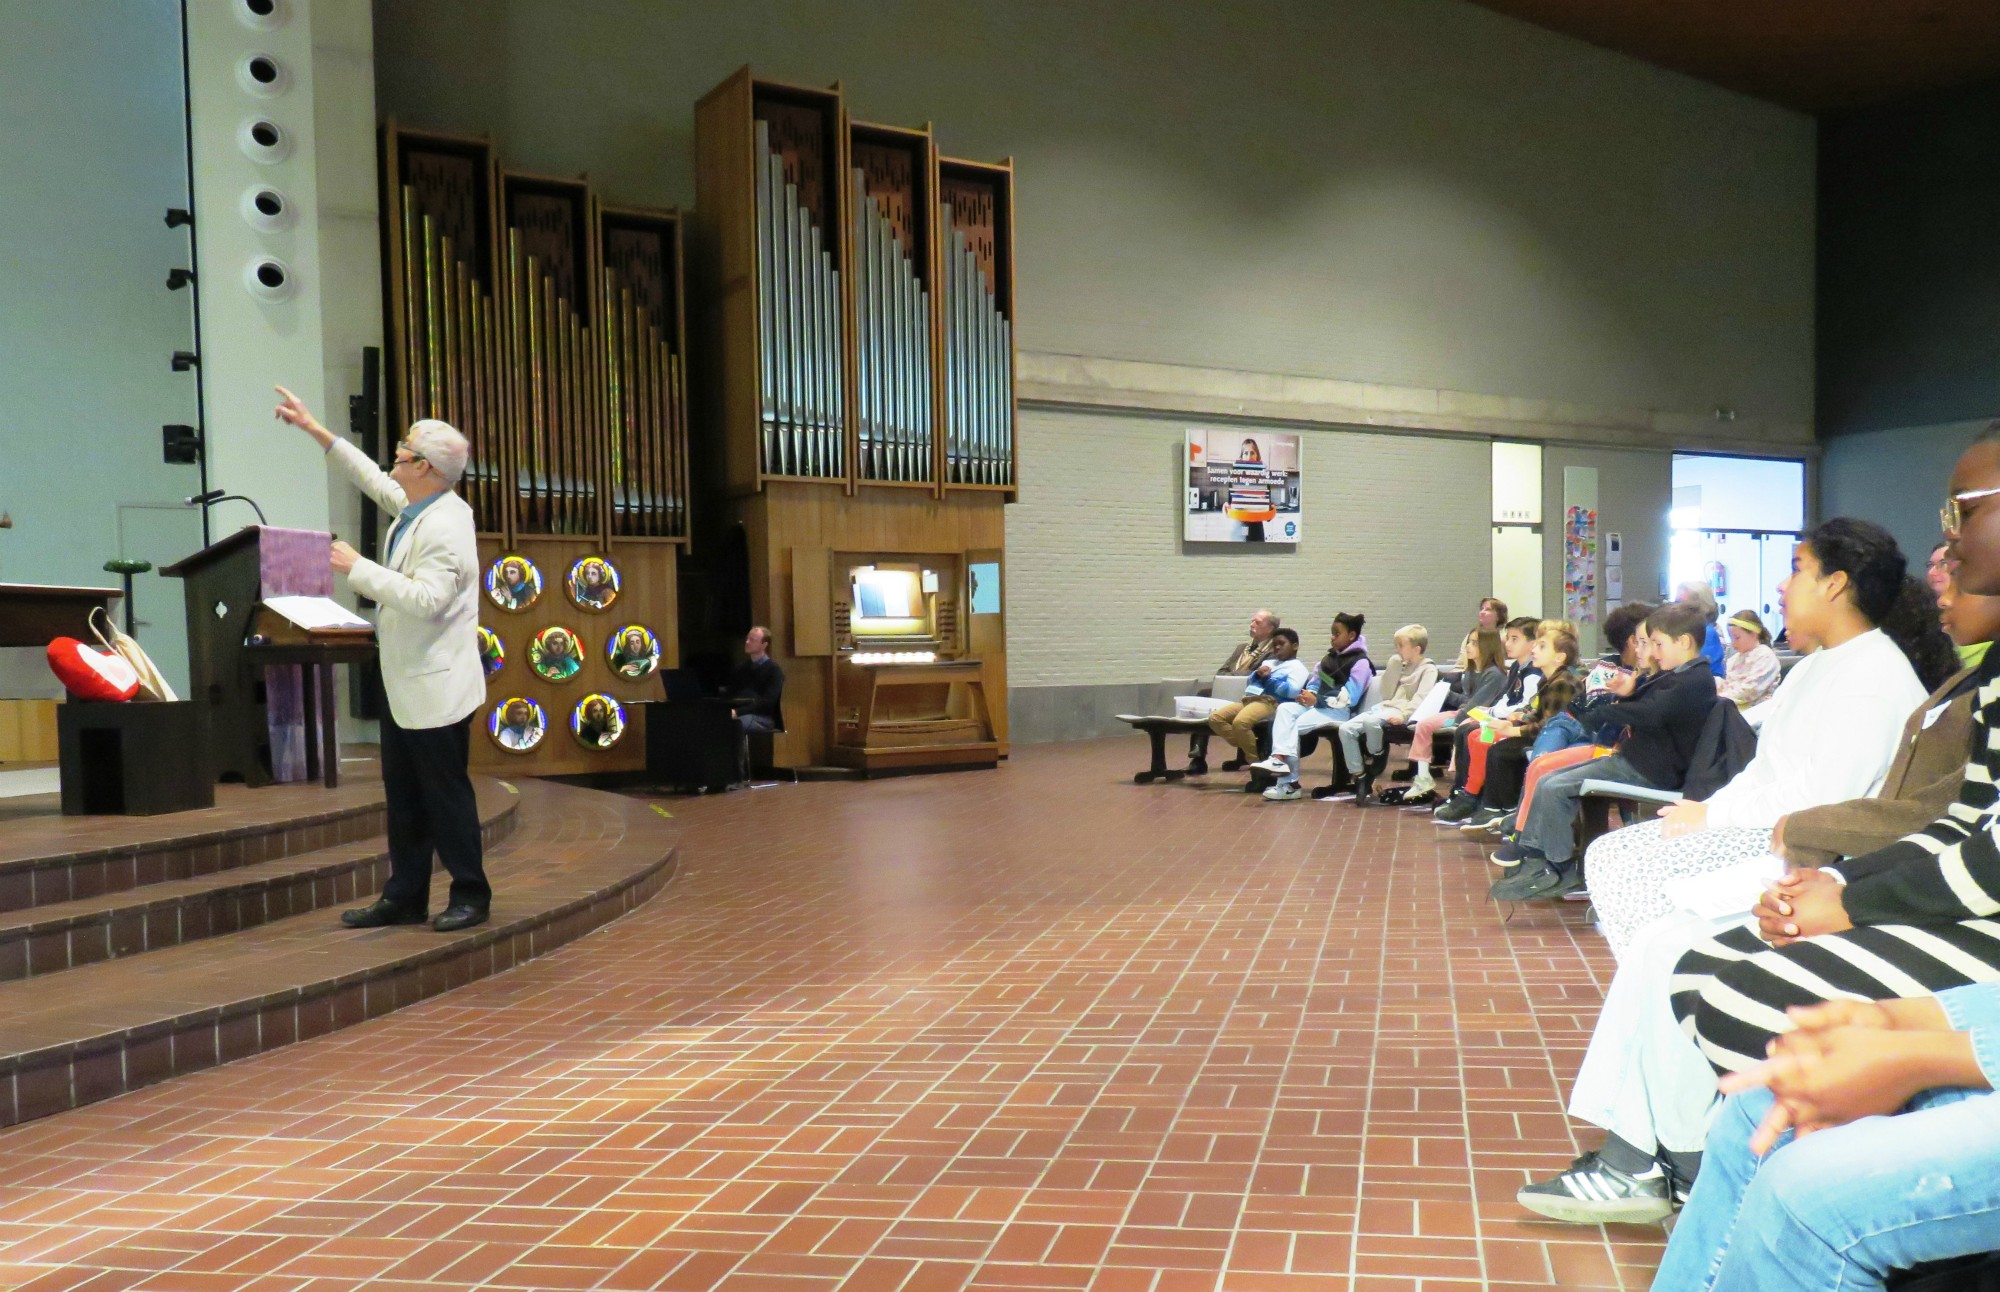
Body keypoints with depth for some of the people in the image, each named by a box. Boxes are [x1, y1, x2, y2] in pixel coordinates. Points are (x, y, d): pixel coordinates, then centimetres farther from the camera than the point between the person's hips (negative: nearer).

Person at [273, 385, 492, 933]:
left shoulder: (445, 525, -20)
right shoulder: (413, 507, 9)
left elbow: (426, 599, -29)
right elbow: (371, 478, 26)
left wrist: (359, 569, -22)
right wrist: (313, 428, 28)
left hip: (436, 684, -10)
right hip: (404, 682, 10)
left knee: (445, 791, -1)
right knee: (402, 795, 14)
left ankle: (470, 894, 11)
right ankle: (405, 895, 22)